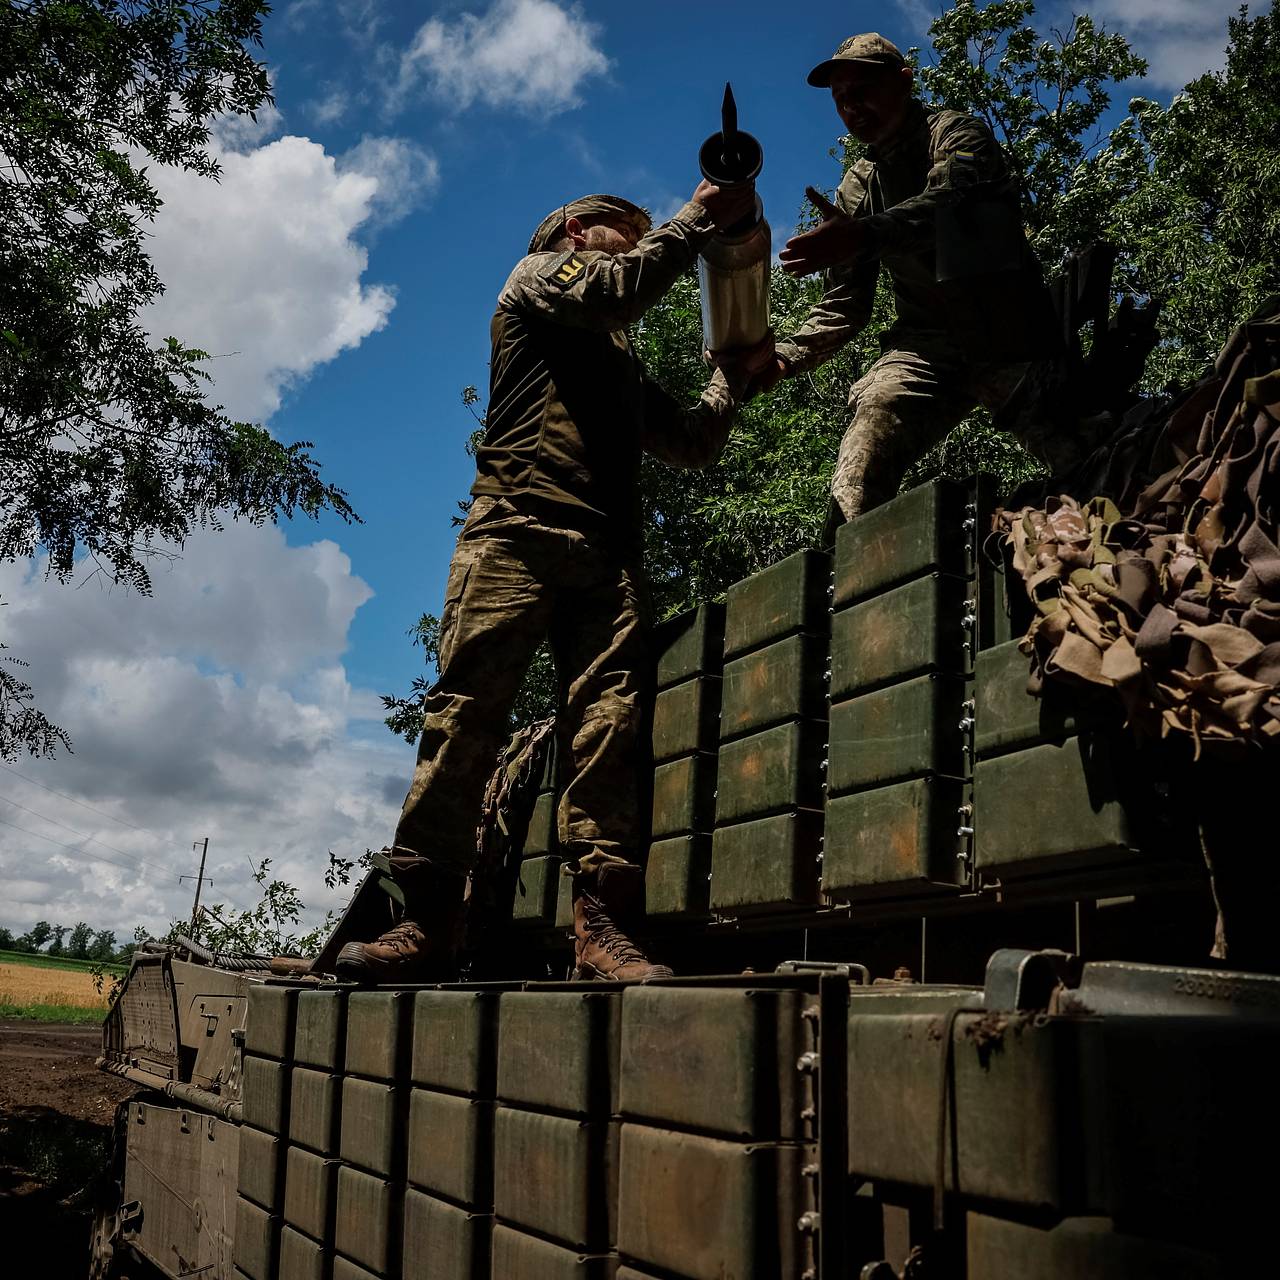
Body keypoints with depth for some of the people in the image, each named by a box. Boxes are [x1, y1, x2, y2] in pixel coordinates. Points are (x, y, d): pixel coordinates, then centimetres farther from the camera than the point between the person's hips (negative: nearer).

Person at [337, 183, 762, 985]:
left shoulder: (624, 364, 37)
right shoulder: (540, 273, 21)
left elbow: (695, 445, 33)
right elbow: (619, 291, 0)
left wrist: (735, 372, 28)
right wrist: (698, 218, 6)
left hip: (609, 552, 6)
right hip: (521, 527, -5)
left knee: (608, 725, -12)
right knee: (467, 711, -14)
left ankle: (602, 925, -19)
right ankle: (427, 921, -16)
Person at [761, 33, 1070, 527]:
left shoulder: (955, 133, 3)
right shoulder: (857, 189, 18)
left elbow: (950, 201, -22)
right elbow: (844, 304, 15)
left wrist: (863, 235, -42)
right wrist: (785, 357, -5)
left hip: (1008, 336, -3)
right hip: (926, 347, 3)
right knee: (854, 487, -23)